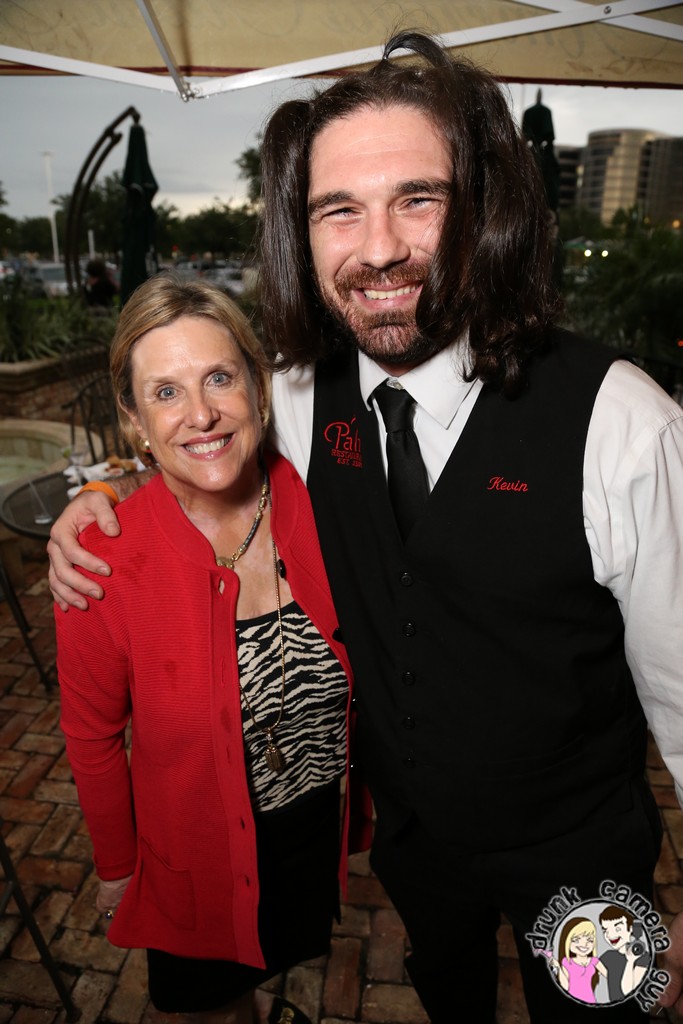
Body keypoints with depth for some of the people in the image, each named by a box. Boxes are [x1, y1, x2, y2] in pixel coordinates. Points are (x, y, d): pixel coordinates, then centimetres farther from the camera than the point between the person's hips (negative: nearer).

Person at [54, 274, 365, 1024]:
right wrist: (117, 868, -1)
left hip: (323, 822, 3)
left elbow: (357, 660, -4)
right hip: (200, 859, -2)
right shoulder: (104, 562, -28)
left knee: (299, 949, 33)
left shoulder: (313, 501, -20)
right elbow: (93, 738, -12)